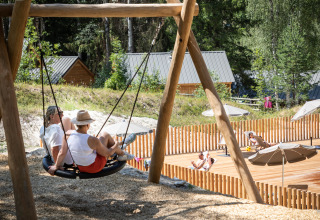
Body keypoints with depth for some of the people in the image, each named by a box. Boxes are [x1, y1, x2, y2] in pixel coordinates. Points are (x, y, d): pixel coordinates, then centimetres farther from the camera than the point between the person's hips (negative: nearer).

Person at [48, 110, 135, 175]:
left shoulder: (69, 134, -19)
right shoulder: (93, 140, -29)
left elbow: (62, 153, -13)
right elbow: (108, 153, -15)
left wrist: (56, 166, 3)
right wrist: (116, 144, 5)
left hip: (81, 167, 6)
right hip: (95, 167, -6)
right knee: (105, 135, 9)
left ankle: (122, 145, 43)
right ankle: (122, 154, 29)